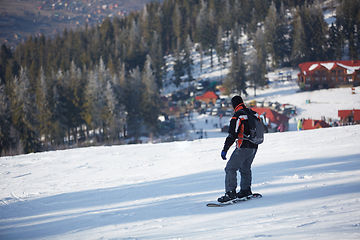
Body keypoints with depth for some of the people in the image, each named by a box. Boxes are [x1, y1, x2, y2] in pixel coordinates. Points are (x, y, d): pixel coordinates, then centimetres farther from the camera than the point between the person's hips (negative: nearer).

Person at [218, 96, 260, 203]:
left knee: (231, 168, -4)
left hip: (243, 147, -7)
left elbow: (232, 135, -17)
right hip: (254, 147, 7)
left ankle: (230, 192, -13)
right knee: (245, 168, 24)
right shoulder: (254, 114, 8)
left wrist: (224, 150, -13)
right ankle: (246, 190, 30)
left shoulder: (237, 116, -13)